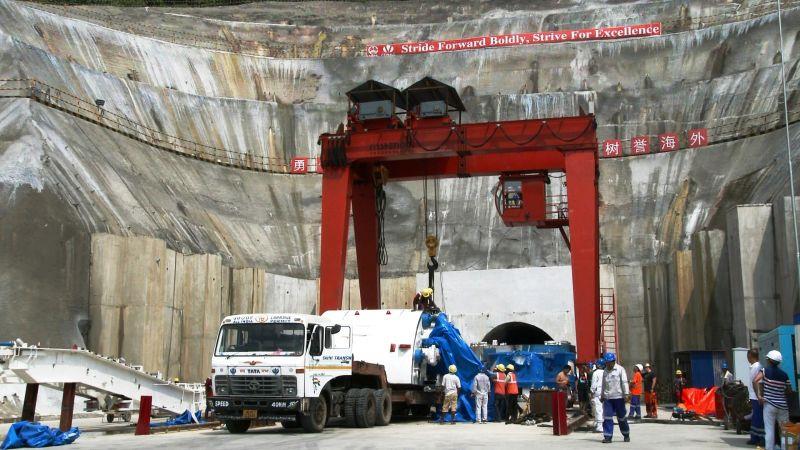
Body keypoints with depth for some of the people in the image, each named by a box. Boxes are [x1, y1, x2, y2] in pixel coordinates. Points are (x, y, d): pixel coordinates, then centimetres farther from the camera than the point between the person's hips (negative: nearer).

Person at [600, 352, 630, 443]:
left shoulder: (620, 369, -3)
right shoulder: (605, 371, 11)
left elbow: (624, 382, -6)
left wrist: (626, 394, -14)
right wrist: (602, 395, 19)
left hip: (618, 397, -4)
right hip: (607, 398, 4)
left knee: (621, 417, 7)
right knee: (607, 417, -3)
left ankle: (626, 435, 23)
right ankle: (607, 437, 0)